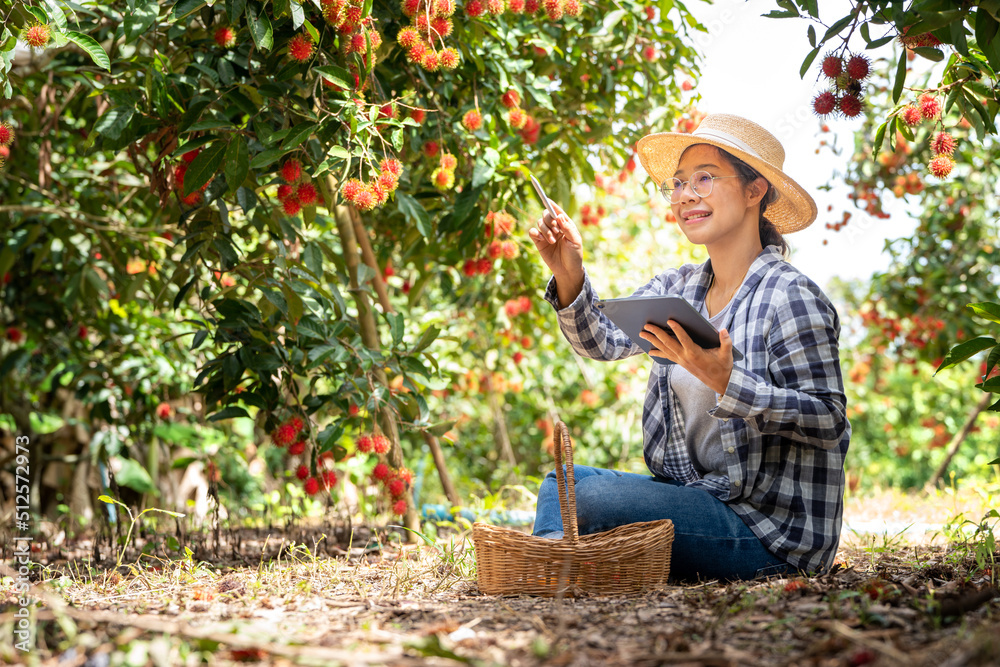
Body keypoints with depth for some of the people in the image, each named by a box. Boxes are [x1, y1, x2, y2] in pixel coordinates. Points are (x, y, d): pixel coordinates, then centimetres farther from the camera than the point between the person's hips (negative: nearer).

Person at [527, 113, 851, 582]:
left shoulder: (789, 298, -14)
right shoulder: (679, 288, 9)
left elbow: (830, 422, -19)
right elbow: (603, 341, 0)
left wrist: (726, 382, -30)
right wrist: (569, 277, -18)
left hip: (770, 530, -8)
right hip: (698, 496, 8)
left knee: (596, 499, -21)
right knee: (562, 481, 8)